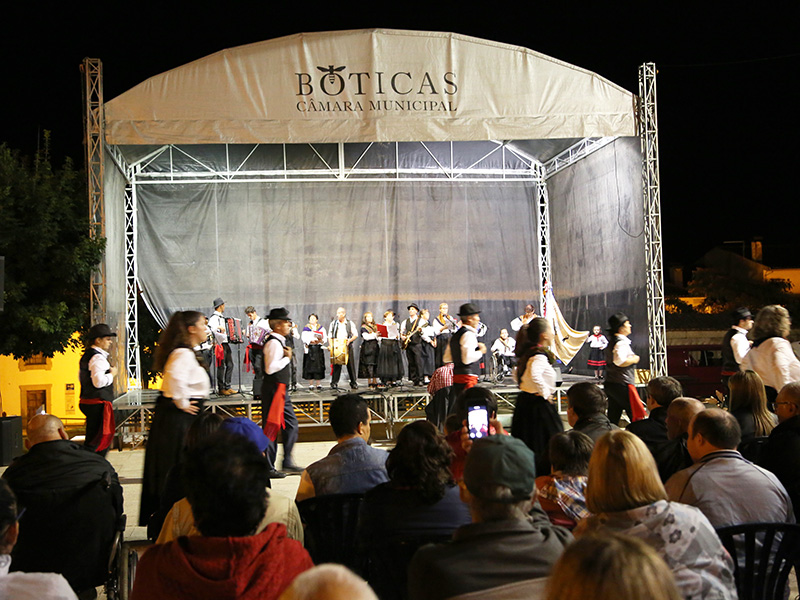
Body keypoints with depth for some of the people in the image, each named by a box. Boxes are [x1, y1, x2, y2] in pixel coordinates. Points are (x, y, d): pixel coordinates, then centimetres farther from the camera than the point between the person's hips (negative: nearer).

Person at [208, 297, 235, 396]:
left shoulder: (222, 317, 20)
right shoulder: (214, 317, -10)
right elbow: (209, 326, -28)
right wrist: (218, 327, -38)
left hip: (226, 343, 9)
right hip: (220, 344, -9)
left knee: (230, 364, 9)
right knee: (221, 366, -5)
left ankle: (227, 387, 16)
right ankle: (221, 389, 1)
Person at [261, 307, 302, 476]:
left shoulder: (280, 342, 16)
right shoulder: (274, 343, -16)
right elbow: (270, 368, -25)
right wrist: (287, 358, -15)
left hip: (281, 390, 11)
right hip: (274, 390, -10)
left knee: (291, 425, 13)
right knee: (272, 428, -3)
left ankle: (287, 463, 21)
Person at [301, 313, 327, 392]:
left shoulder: (321, 328, 11)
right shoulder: (306, 328, 9)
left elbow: (325, 338, 4)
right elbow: (304, 338, -3)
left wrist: (320, 340, -16)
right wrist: (311, 341, -19)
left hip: (318, 350, 1)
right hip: (309, 349, -1)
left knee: (318, 367, -3)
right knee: (310, 366, -3)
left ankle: (318, 384, 2)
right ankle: (311, 384, 3)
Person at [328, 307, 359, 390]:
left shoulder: (350, 323, 9)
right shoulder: (333, 323, 11)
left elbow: (355, 335, 7)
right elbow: (330, 336, 9)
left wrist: (350, 340, -12)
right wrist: (331, 345, -6)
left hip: (347, 346, 0)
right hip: (336, 347, 0)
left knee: (351, 365, 2)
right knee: (336, 365, -6)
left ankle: (353, 383, 11)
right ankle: (334, 383, -3)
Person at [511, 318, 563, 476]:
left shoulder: (527, 353, 11)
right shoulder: (540, 356, -18)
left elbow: (518, 374, 25)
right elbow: (534, 375, -37)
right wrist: (545, 393, -24)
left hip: (524, 402, 9)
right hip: (539, 404, -9)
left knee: (525, 443, 15)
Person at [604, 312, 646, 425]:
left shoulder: (611, 342, 16)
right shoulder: (622, 342, -13)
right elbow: (620, 361, -27)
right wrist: (634, 359, -11)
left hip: (610, 384, 9)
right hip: (623, 385, -9)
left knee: (613, 419, 8)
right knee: (637, 416, -3)